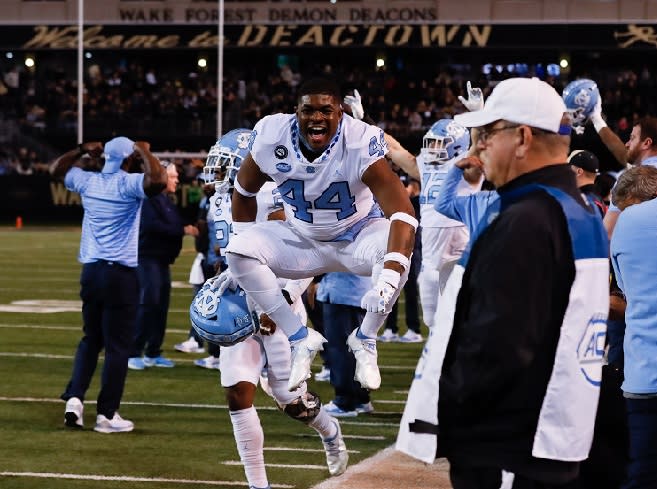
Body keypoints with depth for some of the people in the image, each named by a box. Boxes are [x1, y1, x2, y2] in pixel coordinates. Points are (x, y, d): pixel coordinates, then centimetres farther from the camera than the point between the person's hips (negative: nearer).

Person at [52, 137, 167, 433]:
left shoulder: (87, 181, 7)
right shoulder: (128, 184, -11)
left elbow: (56, 169, 25)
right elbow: (158, 181, -30)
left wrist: (82, 150, 28)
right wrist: (145, 153, -15)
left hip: (91, 271, 6)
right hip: (121, 274, -6)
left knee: (90, 338, 20)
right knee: (118, 345, 2)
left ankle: (75, 398, 5)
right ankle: (106, 414, 3)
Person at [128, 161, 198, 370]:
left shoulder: (167, 202, 18)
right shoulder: (149, 199, -12)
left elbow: (174, 225, 17)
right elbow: (153, 226, -24)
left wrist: (190, 227, -2)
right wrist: (182, 230, -22)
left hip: (163, 260, 10)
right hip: (148, 259, -10)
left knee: (161, 307, 10)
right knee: (147, 305, -13)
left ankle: (153, 353, 17)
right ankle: (134, 353, -10)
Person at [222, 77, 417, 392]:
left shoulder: (360, 144, -31)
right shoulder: (271, 137, -20)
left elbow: (403, 212, -39)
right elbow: (244, 192, 1)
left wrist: (387, 279, -53)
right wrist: (241, 263, 1)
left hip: (356, 236, -3)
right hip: (301, 239, 3)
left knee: (397, 250, -35)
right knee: (241, 251, -23)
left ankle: (365, 341, -9)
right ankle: (301, 340, -9)